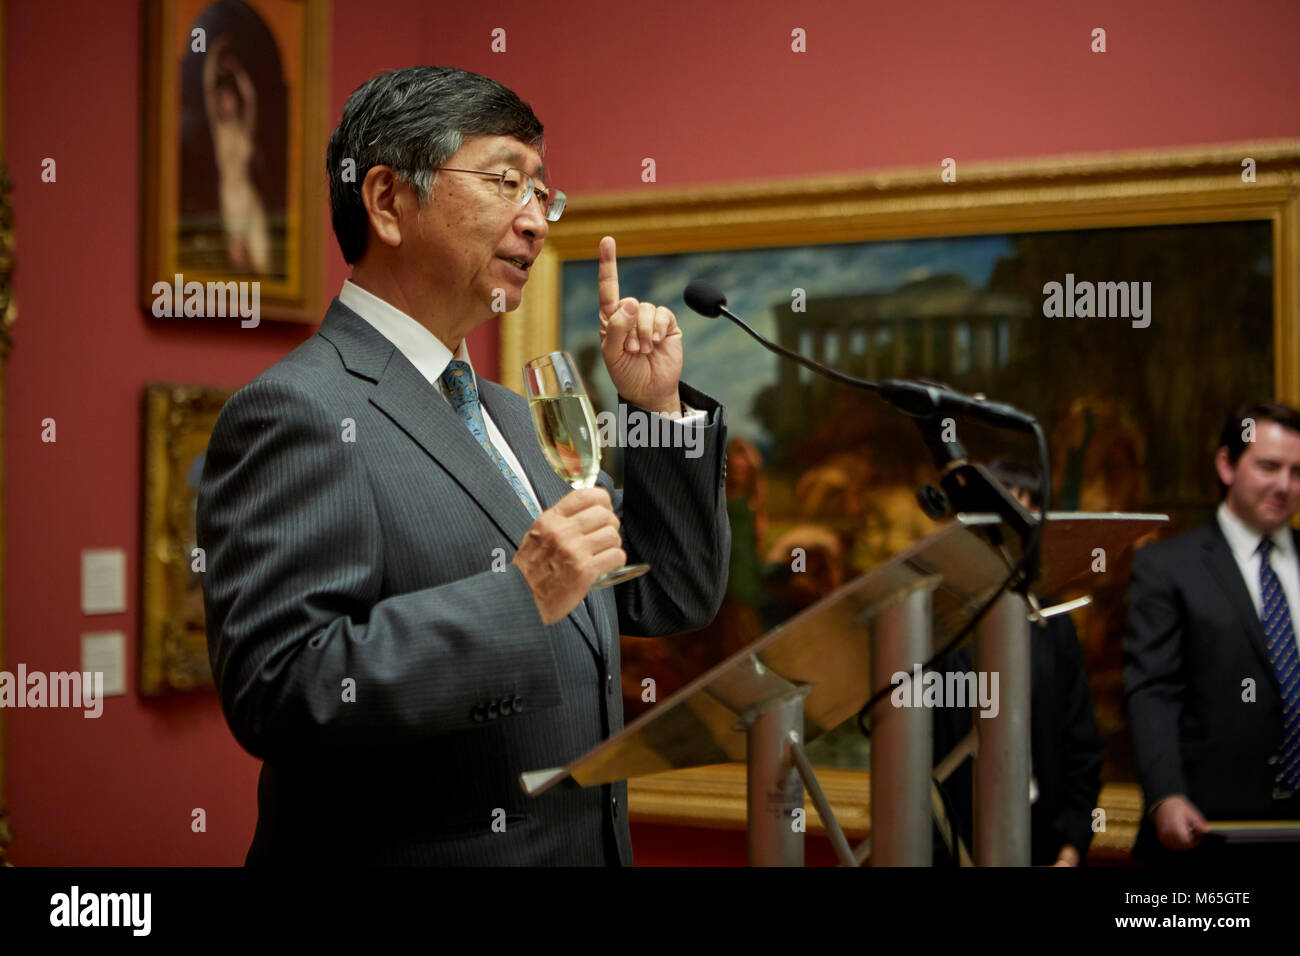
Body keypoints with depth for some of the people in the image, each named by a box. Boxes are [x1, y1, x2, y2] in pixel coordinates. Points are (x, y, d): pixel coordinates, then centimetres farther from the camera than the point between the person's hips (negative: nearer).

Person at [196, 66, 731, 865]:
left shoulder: (504, 413, 12)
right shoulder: (298, 411, -15)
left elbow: (670, 599, 14)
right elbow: (275, 691, -24)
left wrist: (661, 409, 3)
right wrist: (520, 597, -26)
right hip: (409, 846, -8)